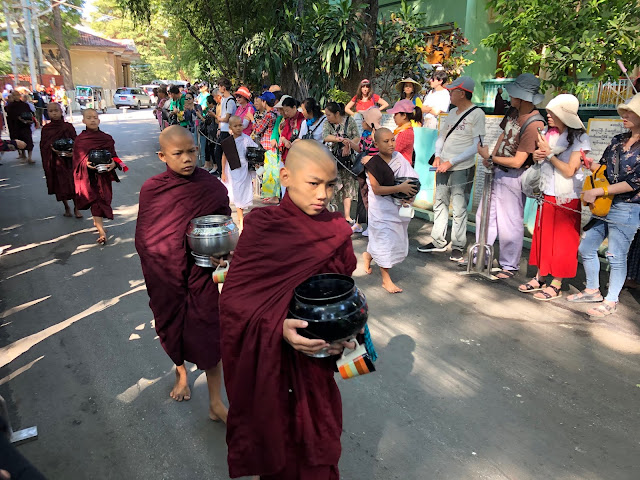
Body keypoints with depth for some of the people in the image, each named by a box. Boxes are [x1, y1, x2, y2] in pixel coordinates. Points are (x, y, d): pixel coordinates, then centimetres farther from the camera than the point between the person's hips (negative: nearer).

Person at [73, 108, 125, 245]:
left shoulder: (107, 138, 1)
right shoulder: (80, 140, -1)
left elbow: (113, 156, 2)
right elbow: (77, 160, -2)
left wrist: (114, 164, -20)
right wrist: (86, 163, -23)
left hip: (104, 175, 1)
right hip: (88, 176, -1)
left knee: (103, 199, 5)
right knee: (95, 201, -4)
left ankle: (97, 221, 32)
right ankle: (101, 231, -4)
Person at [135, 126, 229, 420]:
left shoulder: (213, 189, -10)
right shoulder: (151, 190, -7)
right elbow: (144, 240, -1)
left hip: (203, 277, -2)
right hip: (166, 278, 2)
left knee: (208, 338, 1)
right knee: (173, 329, 21)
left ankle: (215, 404, 19)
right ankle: (181, 373, 52)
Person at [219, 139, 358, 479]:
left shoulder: (338, 232, -4)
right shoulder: (262, 226, -13)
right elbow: (233, 295, -15)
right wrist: (277, 327, -29)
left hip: (315, 363, 2)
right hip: (268, 363, -2)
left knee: (316, 445, 15)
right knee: (275, 441, 18)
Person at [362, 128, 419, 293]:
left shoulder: (398, 158, 0)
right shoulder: (373, 164, -14)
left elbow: (410, 180, 8)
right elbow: (377, 189, -19)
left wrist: (408, 196, -11)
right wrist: (400, 188, -24)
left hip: (397, 206, 6)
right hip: (381, 207, -6)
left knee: (397, 239, 15)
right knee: (385, 240, 0)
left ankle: (368, 255, 42)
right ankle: (386, 279, 13)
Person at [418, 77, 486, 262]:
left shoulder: (477, 113, -8)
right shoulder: (451, 113, 13)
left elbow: (476, 146, -13)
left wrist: (451, 162, -16)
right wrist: (437, 156, 0)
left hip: (462, 169, -7)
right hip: (443, 168, 7)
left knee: (459, 209, -2)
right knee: (440, 204, 11)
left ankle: (458, 247, 9)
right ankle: (438, 242, 21)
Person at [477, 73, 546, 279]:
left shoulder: (534, 124, -24)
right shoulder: (513, 112, 2)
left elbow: (517, 161, -24)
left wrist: (490, 157, -15)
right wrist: (491, 156, 2)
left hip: (513, 177, -9)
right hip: (499, 171, 9)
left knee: (510, 223, 2)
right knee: (484, 214, 17)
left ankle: (510, 265, 19)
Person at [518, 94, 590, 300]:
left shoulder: (579, 139, -11)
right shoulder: (550, 134, 6)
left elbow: (569, 170, -19)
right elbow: (540, 157, 18)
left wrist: (549, 153, -15)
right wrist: (536, 155, -4)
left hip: (566, 199, -6)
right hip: (547, 195, 6)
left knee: (562, 241, 1)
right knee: (542, 236, 11)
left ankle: (556, 285, 8)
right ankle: (540, 278, 22)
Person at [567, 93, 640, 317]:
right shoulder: (618, 140, 8)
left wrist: (597, 192, -19)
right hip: (603, 205, 7)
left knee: (616, 256, 2)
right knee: (586, 248, 12)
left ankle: (611, 301, 18)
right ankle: (592, 290, 29)